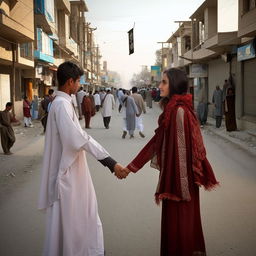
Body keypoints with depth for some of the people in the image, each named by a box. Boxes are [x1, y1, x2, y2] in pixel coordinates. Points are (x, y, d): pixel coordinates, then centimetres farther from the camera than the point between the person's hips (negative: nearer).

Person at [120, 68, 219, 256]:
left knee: (177, 223, 4)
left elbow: (181, 149, -21)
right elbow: (158, 141, 12)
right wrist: (131, 167, 13)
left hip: (180, 178, -9)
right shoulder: (172, 109, 10)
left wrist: (176, 188, -19)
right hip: (172, 174, 9)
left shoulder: (179, 111, -19)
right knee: (174, 221, 19)